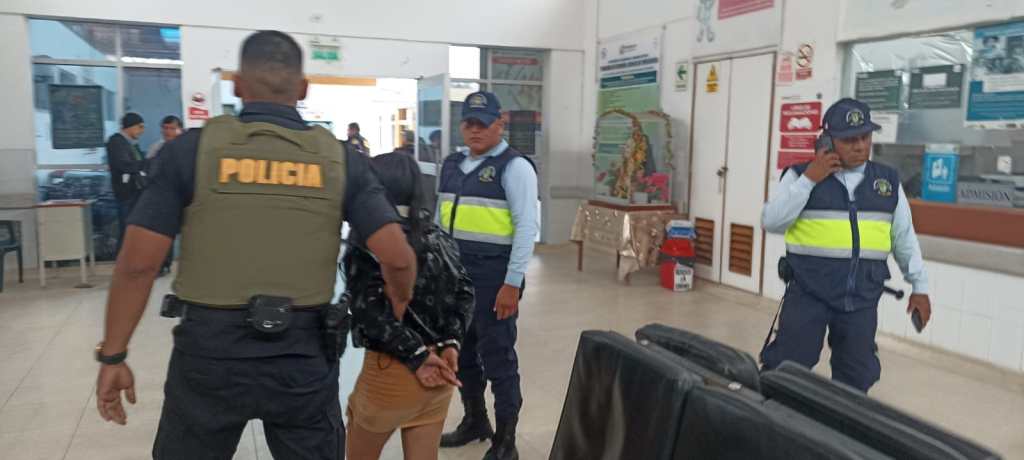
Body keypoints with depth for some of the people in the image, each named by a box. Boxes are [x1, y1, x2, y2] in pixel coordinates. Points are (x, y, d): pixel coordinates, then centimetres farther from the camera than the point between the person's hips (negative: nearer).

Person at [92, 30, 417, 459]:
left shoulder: (191, 149, -5)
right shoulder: (339, 159, -2)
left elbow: (138, 264, -7)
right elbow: (398, 259, -7)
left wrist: (112, 356, 4)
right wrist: (398, 310, 13)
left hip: (209, 352, 0)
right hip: (304, 356, 1)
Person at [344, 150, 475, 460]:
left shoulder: (367, 242, -11)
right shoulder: (437, 237, 8)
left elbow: (369, 310, -21)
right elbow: (464, 292, 3)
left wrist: (416, 355, -16)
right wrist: (450, 342, -6)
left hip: (391, 369, -5)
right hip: (439, 368, 6)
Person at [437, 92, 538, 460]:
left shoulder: (514, 166, -8)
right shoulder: (452, 165, 13)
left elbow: (526, 227, -13)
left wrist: (512, 283, -17)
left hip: (493, 275, -7)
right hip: (453, 271, 7)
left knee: (497, 355, 2)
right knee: (461, 351, 17)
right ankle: (474, 420, 38)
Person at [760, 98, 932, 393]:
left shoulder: (889, 181, 8)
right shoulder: (801, 175, -3)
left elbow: (905, 238, 15)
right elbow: (771, 223, -13)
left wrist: (920, 287, 13)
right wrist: (809, 179, -16)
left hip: (862, 299, 4)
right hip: (808, 293, -4)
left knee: (857, 375, 14)